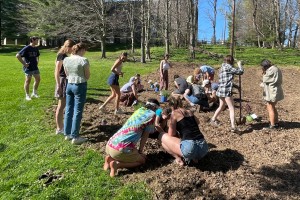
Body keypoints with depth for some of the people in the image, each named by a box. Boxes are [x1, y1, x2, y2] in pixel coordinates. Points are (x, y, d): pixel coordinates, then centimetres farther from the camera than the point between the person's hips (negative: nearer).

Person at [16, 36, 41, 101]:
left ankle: (34, 93, 27)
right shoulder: (27, 48, -14)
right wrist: (24, 63, -17)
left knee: (38, 79, 10)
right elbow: (17, 55, -18)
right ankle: (27, 95, 15)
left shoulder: (36, 48, 8)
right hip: (28, 68, -7)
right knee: (28, 81, 3)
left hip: (35, 67, 7)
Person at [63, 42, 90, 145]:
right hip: (80, 86, -6)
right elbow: (87, 76, -8)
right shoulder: (84, 60, -14)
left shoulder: (66, 60, 4)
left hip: (69, 85, 6)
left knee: (68, 110, 14)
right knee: (77, 111, 0)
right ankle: (75, 137, 6)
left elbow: (66, 74, 12)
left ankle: (67, 134, 23)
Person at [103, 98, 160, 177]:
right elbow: (145, 136, 2)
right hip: (121, 149, -8)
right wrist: (140, 151, 13)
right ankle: (117, 164, -4)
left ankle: (110, 158, 10)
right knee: (142, 160, 18)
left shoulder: (139, 110, 19)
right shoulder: (152, 114, 0)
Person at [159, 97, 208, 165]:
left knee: (162, 136, 12)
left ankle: (178, 159, 3)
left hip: (189, 148, -6)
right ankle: (194, 157, 16)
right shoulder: (189, 112, 19)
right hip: (204, 148, 7)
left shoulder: (174, 114, 3)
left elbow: (171, 135, 6)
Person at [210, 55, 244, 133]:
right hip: (226, 91, -9)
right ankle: (233, 127, -12)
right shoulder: (228, 67, -8)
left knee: (221, 107, 26)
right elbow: (240, 71, -5)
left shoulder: (222, 68, 19)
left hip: (220, 90, 9)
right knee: (232, 108, -7)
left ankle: (213, 119, 40)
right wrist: (239, 65, 11)